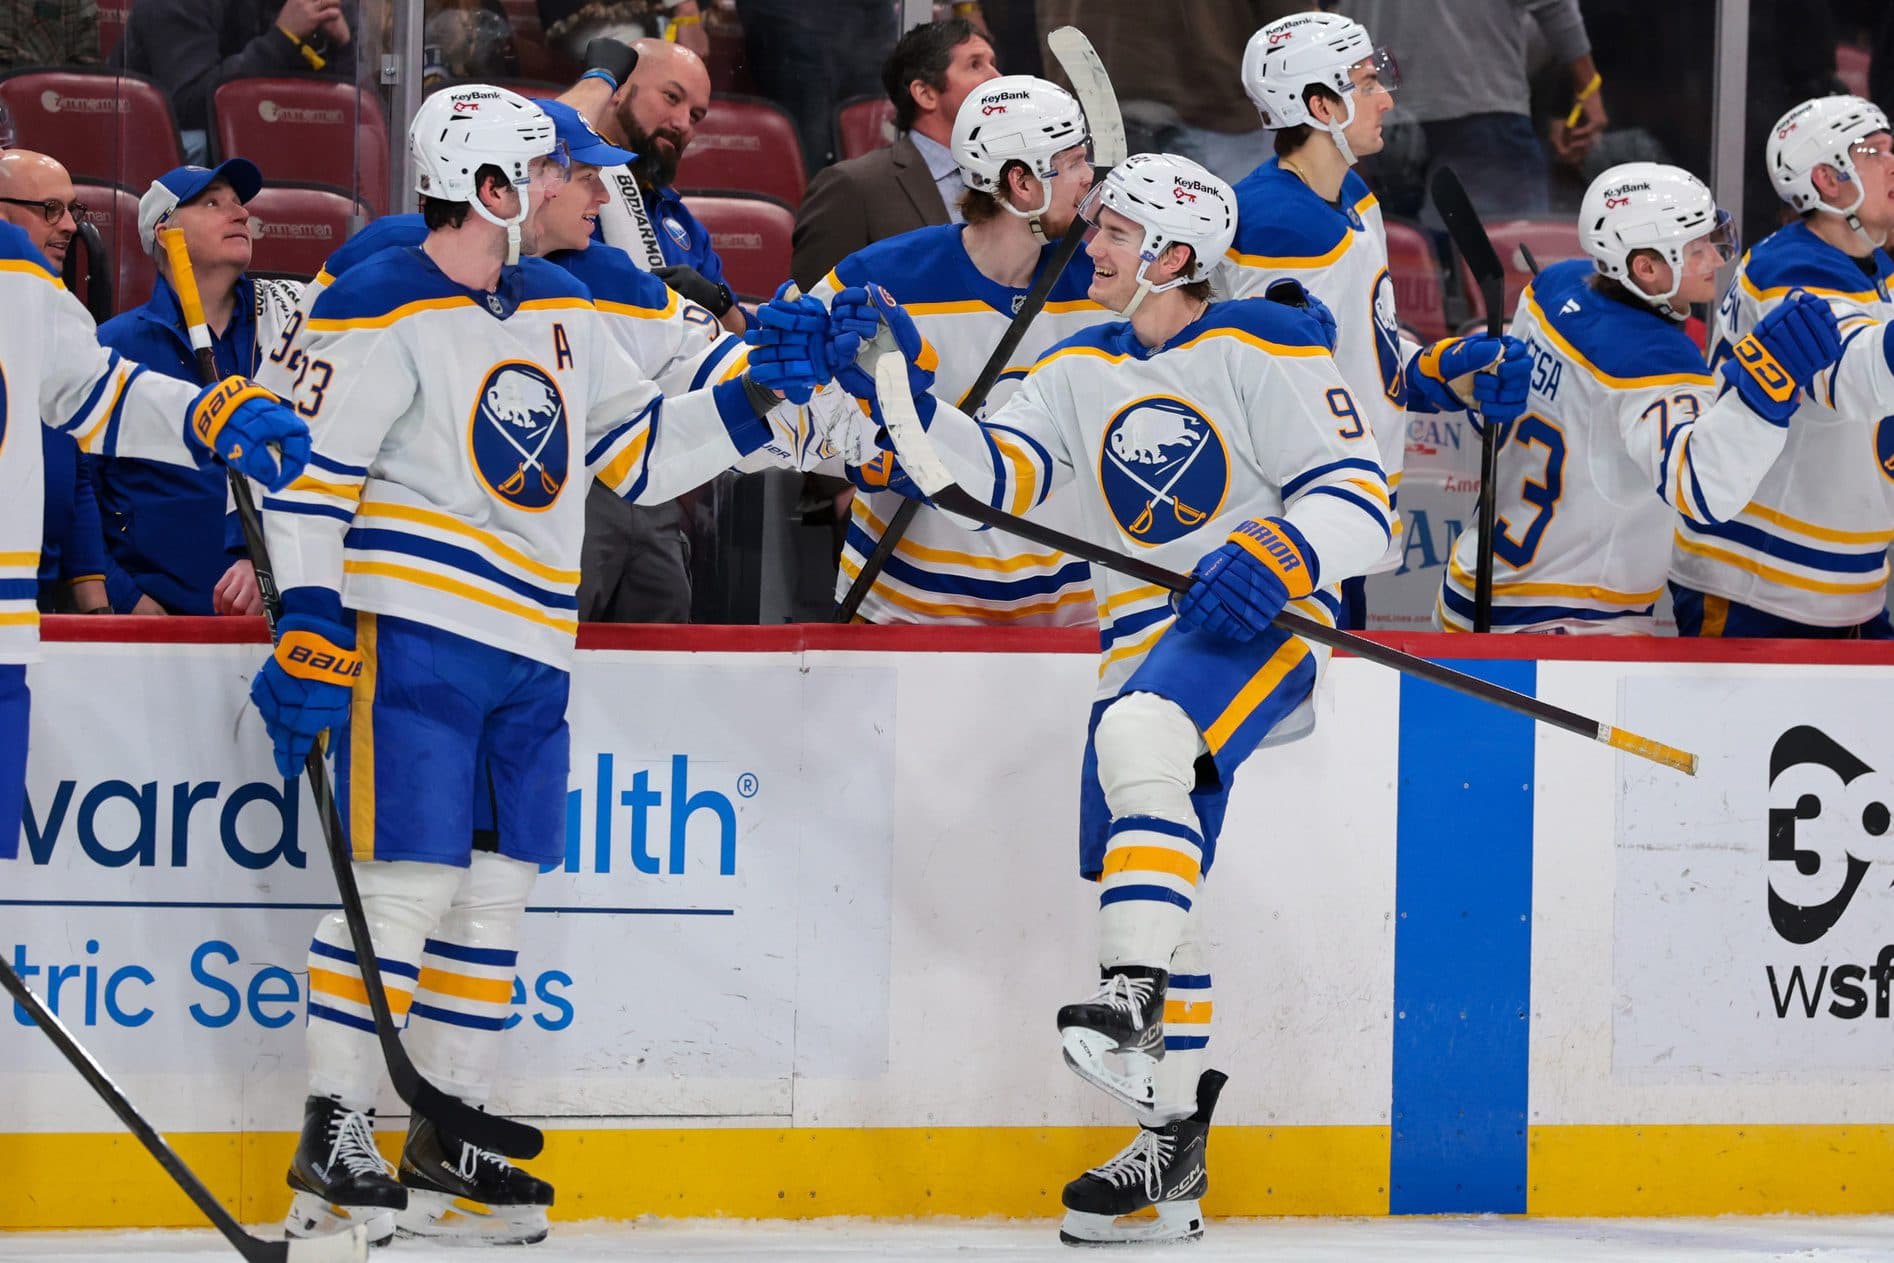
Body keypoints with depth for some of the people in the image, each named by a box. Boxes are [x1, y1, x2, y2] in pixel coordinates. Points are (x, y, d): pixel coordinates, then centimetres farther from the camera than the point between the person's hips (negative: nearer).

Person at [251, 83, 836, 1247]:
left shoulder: (560, 308, 16)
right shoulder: (381, 311, -9)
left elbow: (638, 450, 22)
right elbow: (304, 472, -12)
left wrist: (755, 397, 11)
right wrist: (310, 631, -18)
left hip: (531, 649, 8)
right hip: (416, 635, -8)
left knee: (496, 890, 9)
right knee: (408, 882, -11)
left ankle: (449, 1142, 16)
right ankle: (332, 1142, -7)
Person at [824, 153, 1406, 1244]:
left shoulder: (1264, 348, -5)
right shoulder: (1080, 372, 14)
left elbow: (1356, 490, -10)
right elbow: (988, 474, 3)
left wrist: (1282, 556, -27)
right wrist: (904, 388, -11)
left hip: (1264, 618, -8)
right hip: (1145, 638, 8)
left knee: (1142, 734, -36)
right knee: (1140, 881, 6)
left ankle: (1137, 999, -42)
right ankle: (1172, 1148, 14)